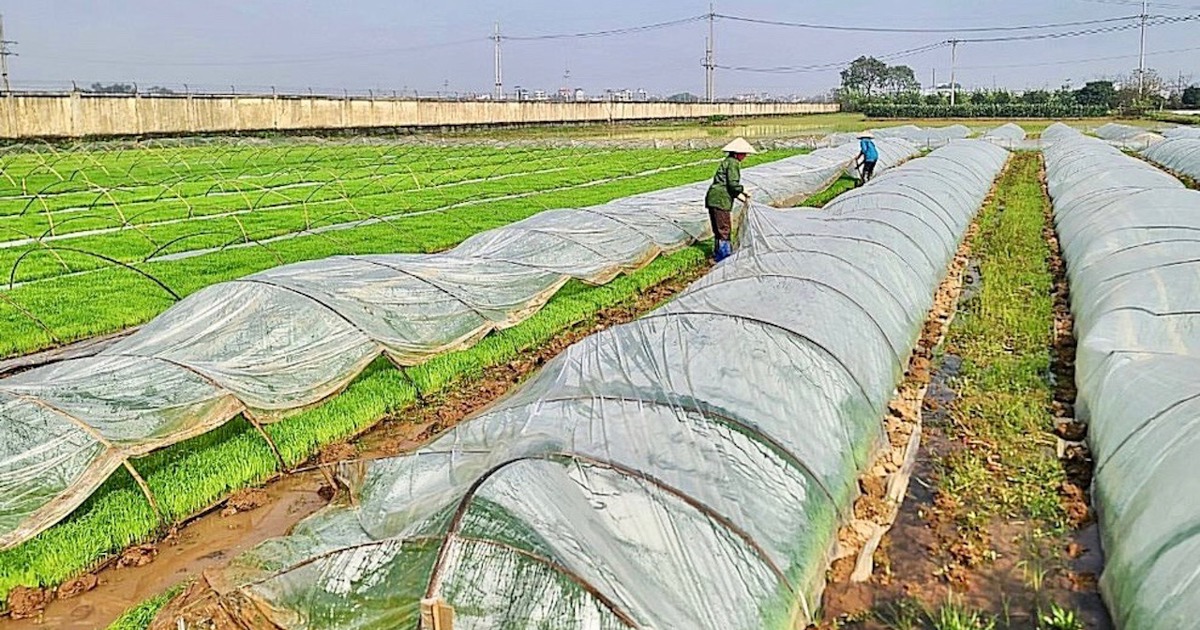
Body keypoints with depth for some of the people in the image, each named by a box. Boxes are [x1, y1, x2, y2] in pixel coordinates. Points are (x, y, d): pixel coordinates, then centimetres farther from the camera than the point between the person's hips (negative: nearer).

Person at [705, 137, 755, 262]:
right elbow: (733, 184, -17)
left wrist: (743, 198, 21)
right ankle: (724, 255, 0)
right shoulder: (733, 163, -9)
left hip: (713, 199, 10)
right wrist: (745, 192, -1)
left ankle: (718, 254, 27)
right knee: (724, 229, -4)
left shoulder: (727, 162, 22)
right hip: (721, 199, -10)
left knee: (718, 229, 18)